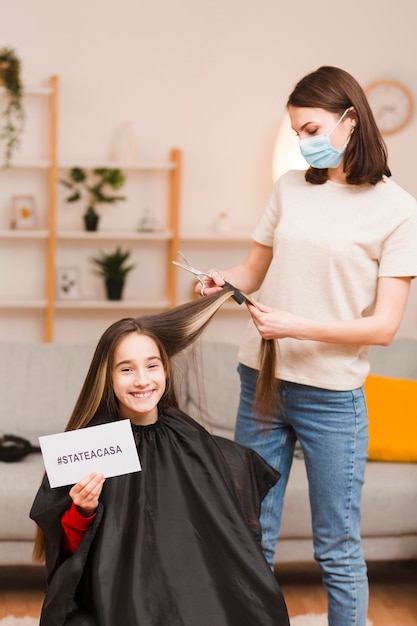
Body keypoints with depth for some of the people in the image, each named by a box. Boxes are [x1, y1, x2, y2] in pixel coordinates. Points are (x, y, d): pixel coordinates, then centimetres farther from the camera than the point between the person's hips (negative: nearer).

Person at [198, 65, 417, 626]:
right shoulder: (289, 189, 8)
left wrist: (296, 326, -20)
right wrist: (224, 281, -6)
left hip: (331, 396, -4)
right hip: (262, 383, 4)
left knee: (338, 552, 5)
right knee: (251, 538, 12)